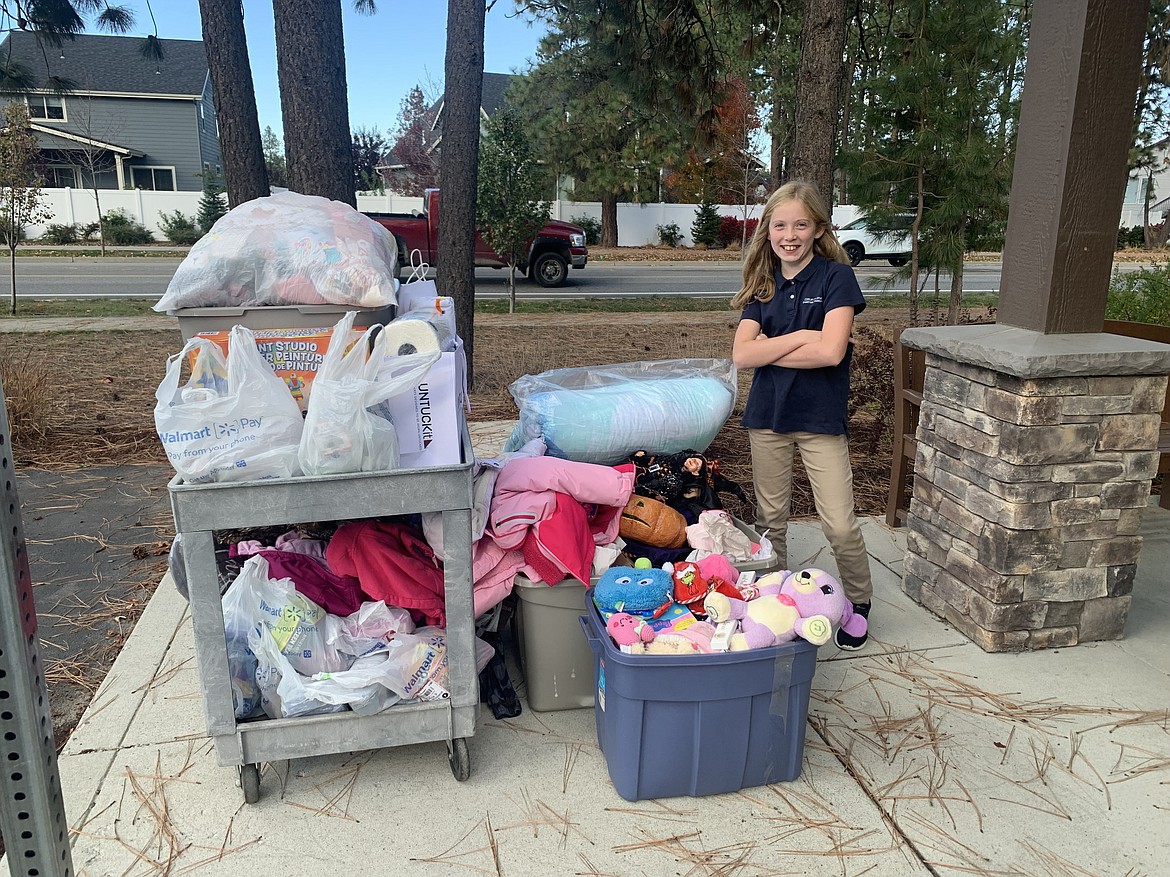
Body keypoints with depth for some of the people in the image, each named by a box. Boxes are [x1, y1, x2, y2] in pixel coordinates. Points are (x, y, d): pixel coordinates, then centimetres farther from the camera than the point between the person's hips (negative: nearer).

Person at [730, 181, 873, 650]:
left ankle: (859, 602, 21)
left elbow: (831, 351, -20)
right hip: (767, 415, 4)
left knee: (840, 526, -4)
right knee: (770, 518, 13)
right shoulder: (763, 285, 6)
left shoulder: (836, 277, -7)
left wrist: (769, 349, -10)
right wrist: (800, 336, -14)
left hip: (821, 417, -4)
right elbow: (742, 354, -6)